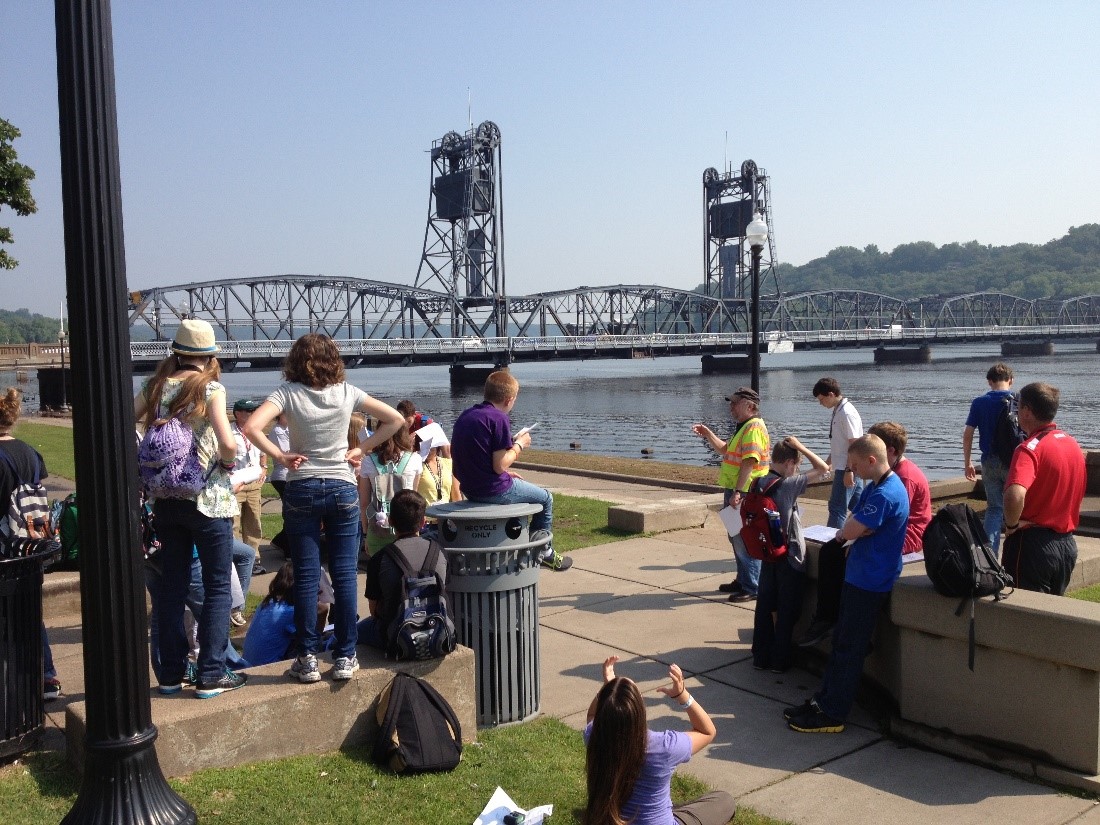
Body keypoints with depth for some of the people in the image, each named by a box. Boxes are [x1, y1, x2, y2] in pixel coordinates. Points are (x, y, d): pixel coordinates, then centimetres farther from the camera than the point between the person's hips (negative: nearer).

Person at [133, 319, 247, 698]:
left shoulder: (156, 386, 4)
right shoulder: (210, 388, -10)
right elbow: (227, 442, -21)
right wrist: (227, 462, -1)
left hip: (165, 499, 5)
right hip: (207, 499, -5)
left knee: (171, 586, 14)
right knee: (217, 587, 5)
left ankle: (170, 674, 21)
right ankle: (211, 676, 7)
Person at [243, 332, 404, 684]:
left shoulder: (288, 392, -7)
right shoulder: (346, 392, 0)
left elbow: (251, 427, -20)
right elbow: (395, 419, 4)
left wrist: (280, 456, -10)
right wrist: (361, 448, 3)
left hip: (301, 490, -1)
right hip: (342, 488, 1)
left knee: (306, 578, 5)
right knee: (344, 576, 6)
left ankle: (307, 660, 10)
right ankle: (345, 657, 10)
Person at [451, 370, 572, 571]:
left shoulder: (465, 416, 7)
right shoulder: (499, 419, -18)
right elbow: (500, 465, -22)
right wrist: (519, 445, -6)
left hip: (470, 490, 8)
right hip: (494, 491, -8)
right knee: (545, 498, 14)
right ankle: (543, 552, 28)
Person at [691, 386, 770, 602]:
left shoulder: (754, 427, -17)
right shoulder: (743, 427, 18)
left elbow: (749, 462, -25)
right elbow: (724, 450, 27)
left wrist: (738, 491, -29)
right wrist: (708, 434, 12)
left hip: (745, 494, -11)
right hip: (735, 491, 11)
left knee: (745, 541, -5)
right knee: (737, 538, 19)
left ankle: (752, 588, 2)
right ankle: (743, 581, 31)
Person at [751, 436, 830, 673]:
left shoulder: (757, 484, -1)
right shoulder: (787, 485, -20)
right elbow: (823, 469, -15)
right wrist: (800, 447, -9)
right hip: (789, 558, -6)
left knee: (765, 606, 13)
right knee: (787, 611, 7)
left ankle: (761, 656, 20)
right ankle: (779, 660, 14)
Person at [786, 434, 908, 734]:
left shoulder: (885, 494, -24)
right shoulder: (875, 486, 9)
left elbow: (849, 531, -24)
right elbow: (853, 526, 11)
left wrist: (850, 528, -3)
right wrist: (854, 528, -10)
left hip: (870, 582, -10)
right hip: (859, 574, 10)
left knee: (849, 648, -1)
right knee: (841, 641, 15)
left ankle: (833, 714, 8)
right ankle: (823, 700, 25)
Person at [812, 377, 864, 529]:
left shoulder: (847, 413, -17)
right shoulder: (837, 411, 11)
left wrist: (849, 470, -22)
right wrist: (829, 462, 26)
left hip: (847, 469, -9)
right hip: (846, 469, 9)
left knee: (837, 507, -5)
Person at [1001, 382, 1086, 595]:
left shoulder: (1030, 448, -19)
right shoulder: (1073, 444, 7)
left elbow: (1015, 495, -36)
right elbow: (1079, 494, 18)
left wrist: (1012, 524, -19)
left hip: (1033, 543, -8)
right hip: (1067, 544, 8)